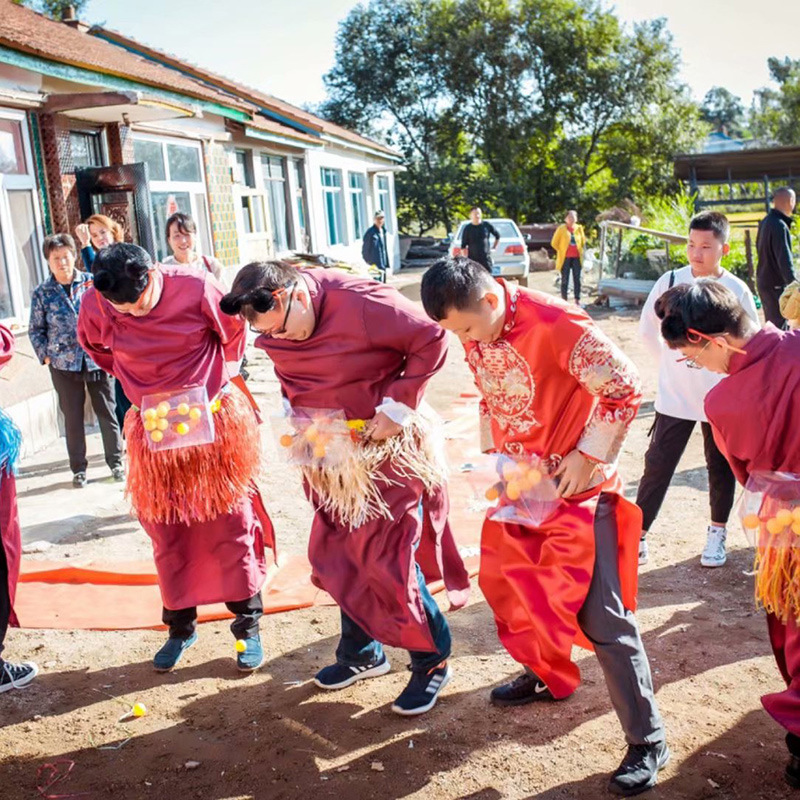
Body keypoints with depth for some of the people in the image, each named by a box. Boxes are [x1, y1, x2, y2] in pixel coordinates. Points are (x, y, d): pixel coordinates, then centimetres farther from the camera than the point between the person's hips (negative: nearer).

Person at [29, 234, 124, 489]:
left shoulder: (92, 282, 0)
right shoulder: (41, 293, 2)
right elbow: (36, 330, 7)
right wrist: (46, 356, -2)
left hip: (97, 360, 0)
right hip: (64, 365, 1)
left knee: (107, 412, 6)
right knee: (73, 417, 8)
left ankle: (116, 462, 19)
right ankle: (78, 469, 20)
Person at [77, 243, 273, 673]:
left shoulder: (196, 287, -18)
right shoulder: (95, 306, -11)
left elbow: (233, 334, 1)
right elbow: (95, 347, 12)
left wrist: (212, 381, 5)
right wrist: (139, 383, 8)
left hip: (214, 420, -2)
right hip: (155, 429, 2)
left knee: (231, 526, 5)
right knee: (168, 534, 10)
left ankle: (248, 626, 19)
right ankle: (180, 627, 27)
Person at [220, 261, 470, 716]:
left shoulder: (363, 304, -24)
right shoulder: (275, 333, -3)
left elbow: (432, 341, -20)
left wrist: (397, 407, -21)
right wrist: (298, 416, -3)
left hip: (390, 447, -7)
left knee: (389, 559, -5)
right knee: (338, 555, 12)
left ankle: (433, 661, 15)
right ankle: (362, 652, 33)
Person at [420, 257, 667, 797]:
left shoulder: (556, 324, -25)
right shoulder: (475, 332, -2)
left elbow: (626, 388, -20)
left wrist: (588, 457, -18)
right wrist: (493, 453, 6)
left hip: (577, 486, -8)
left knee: (601, 614, -5)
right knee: (507, 583, 19)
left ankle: (648, 742, 10)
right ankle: (547, 676, 44)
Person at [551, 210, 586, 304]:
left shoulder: (579, 228, 9)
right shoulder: (561, 228, -1)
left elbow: (583, 241, 22)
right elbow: (554, 243, 1)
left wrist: (581, 251, 11)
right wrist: (561, 251, -1)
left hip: (577, 258, 3)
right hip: (565, 258, -3)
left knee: (577, 279, 2)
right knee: (565, 279, 0)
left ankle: (577, 299, 7)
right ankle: (564, 299, 5)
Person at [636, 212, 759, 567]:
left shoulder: (737, 290, -7)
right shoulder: (670, 281, -7)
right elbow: (647, 329, 6)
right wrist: (669, 361, 5)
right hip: (674, 396, 0)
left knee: (721, 467, 13)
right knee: (657, 464, 0)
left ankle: (717, 532, 31)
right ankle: (639, 534, 9)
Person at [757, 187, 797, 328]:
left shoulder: (765, 222, 8)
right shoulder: (779, 226, -21)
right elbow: (785, 261, -24)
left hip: (763, 281, 9)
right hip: (776, 285, -9)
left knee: (771, 324, 19)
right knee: (780, 326, -5)